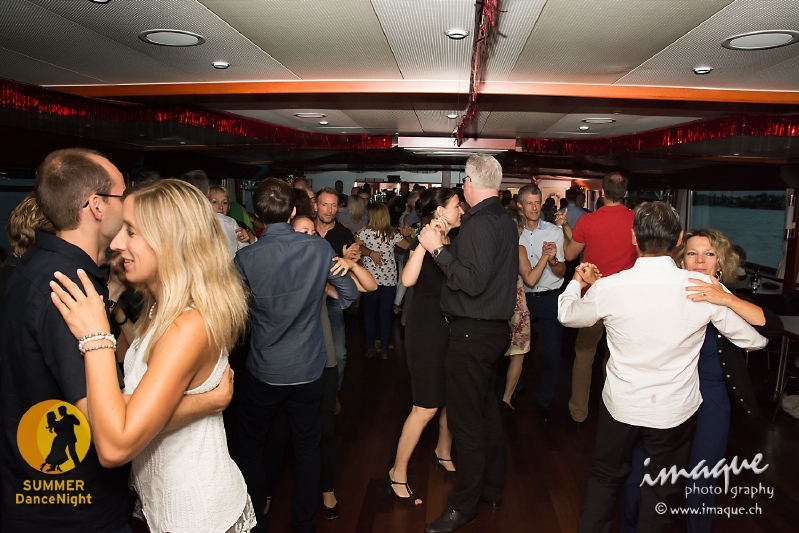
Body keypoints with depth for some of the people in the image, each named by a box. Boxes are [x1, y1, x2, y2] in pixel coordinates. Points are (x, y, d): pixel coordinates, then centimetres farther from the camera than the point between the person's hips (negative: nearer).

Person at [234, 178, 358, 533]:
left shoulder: (246, 258, -17)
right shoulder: (319, 248, -12)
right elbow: (349, 293, 0)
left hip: (263, 372, -1)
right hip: (308, 369, 2)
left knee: (251, 446, 20)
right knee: (307, 447, 17)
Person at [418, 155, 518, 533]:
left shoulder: (480, 223, -18)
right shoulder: (505, 221, 13)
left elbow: (473, 281, -26)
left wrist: (438, 249, -19)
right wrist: (444, 247, 17)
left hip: (473, 332, -10)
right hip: (495, 328, 10)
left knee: (466, 420, 0)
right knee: (487, 410, 20)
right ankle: (492, 490, 34)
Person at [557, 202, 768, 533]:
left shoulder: (608, 288, -19)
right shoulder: (704, 287, -19)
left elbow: (567, 315, 3)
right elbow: (755, 339, -4)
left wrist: (578, 282, 23)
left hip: (621, 405, 0)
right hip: (675, 411, 0)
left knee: (604, 478, 23)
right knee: (663, 493, 21)